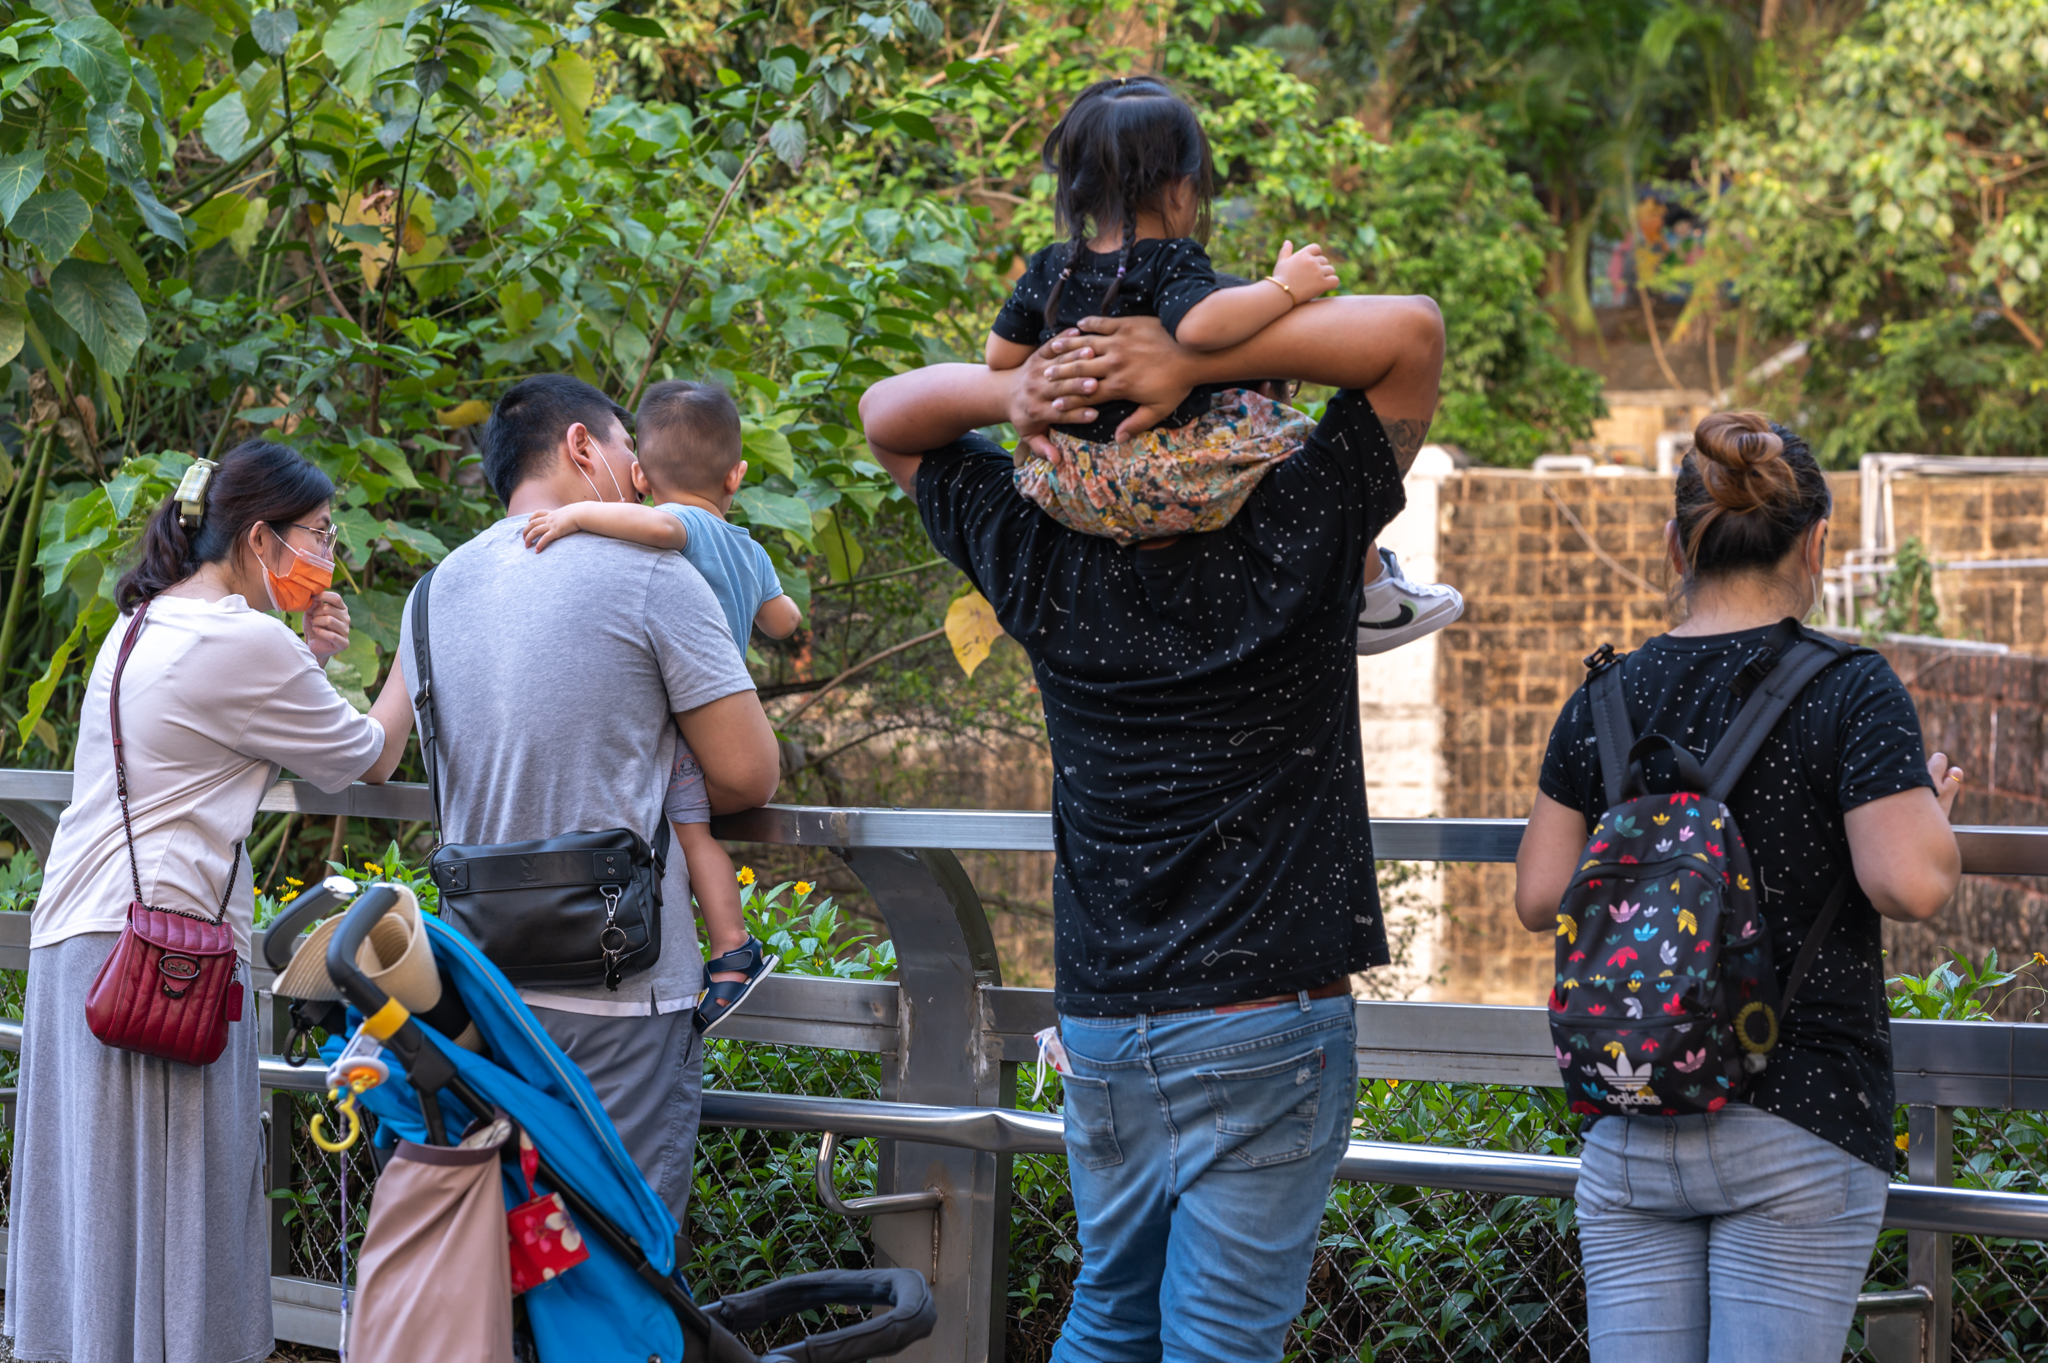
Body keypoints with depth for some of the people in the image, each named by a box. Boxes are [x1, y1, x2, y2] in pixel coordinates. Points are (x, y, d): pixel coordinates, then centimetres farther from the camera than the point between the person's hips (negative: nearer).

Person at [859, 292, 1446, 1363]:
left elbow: (887, 415, 13)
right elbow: (1411, 330, -9)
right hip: (1266, 1023, -4)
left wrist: (1013, 392, -9)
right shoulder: (1287, 541, -12)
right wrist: (1197, 360, -18)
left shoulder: (1046, 567, -2)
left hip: (1098, 1026, 5)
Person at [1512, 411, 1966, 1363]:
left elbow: (1539, 899, 7)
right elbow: (1910, 883, -16)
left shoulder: (1603, 699, 6)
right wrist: (1933, 806, 4)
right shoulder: (1850, 692, -7)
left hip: (1627, 1130, 4)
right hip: (1797, 1123, -4)